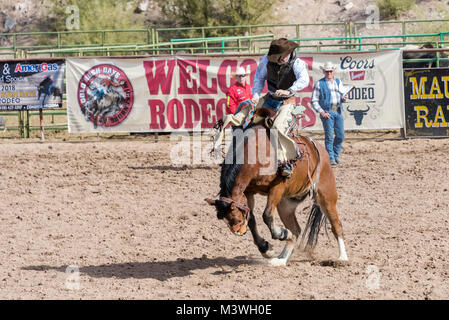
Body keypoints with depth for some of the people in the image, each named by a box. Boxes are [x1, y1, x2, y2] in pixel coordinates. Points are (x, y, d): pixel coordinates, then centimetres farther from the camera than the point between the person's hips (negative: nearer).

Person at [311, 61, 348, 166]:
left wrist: (343, 98, -3)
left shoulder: (339, 82, 16)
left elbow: (343, 95, 22)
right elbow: (314, 100, 0)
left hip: (338, 111, 4)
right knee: (329, 136, -8)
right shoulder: (319, 84, 2)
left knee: (340, 135, 3)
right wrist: (321, 111, -12)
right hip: (327, 112, -4)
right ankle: (331, 158, -3)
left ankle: (336, 155, 19)